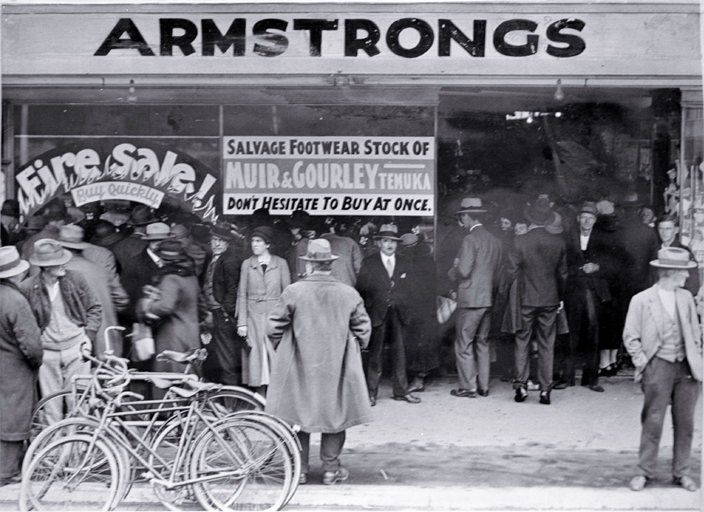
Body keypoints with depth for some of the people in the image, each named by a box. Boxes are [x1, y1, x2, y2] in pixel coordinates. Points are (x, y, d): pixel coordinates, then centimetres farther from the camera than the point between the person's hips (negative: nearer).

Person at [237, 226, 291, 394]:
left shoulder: (281, 264, 3)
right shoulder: (247, 264, 7)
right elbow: (242, 295, 6)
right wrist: (242, 323, 0)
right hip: (254, 317, 1)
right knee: (257, 361, 1)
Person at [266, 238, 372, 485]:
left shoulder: (293, 292, -9)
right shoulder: (349, 294, -5)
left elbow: (273, 327, -5)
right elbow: (363, 328, 2)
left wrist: (281, 349, 13)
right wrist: (352, 351, 19)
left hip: (299, 366, 0)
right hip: (337, 367, 1)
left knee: (297, 418, 12)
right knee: (334, 415, 12)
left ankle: (299, 469, 18)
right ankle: (331, 469, 17)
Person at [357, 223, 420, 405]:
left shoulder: (404, 264, 12)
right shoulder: (368, 263, 3)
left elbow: (409, 289, 12)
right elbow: (361, 289, 1)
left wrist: (405, 307, 1)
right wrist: (366, 308, -5)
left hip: (398, 315, 3)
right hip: (377, 314, -3)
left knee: (399, 352, 5)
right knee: (375, 354, 0)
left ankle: (401, 390, 13)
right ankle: (371, 392, 5)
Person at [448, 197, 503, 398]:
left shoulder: (470, 239, -14)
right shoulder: (494, 240, 9)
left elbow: (463, 271, -18)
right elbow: (497, 271, 13)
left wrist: (453, 271, 2)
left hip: (471, 299, -8)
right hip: (489, 298, 8)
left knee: (464, 344, 0)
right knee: (482, 342, 15)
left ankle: (468, 386, 2)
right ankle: (483, 386, 17)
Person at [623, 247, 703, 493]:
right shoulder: (641, 300, -4)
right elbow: (630, 336, 0)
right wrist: (641, 362, -6)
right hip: (658, 367, -4)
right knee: (653, 422, 0)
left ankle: (681, 472, 20)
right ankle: (644, 472, 12)